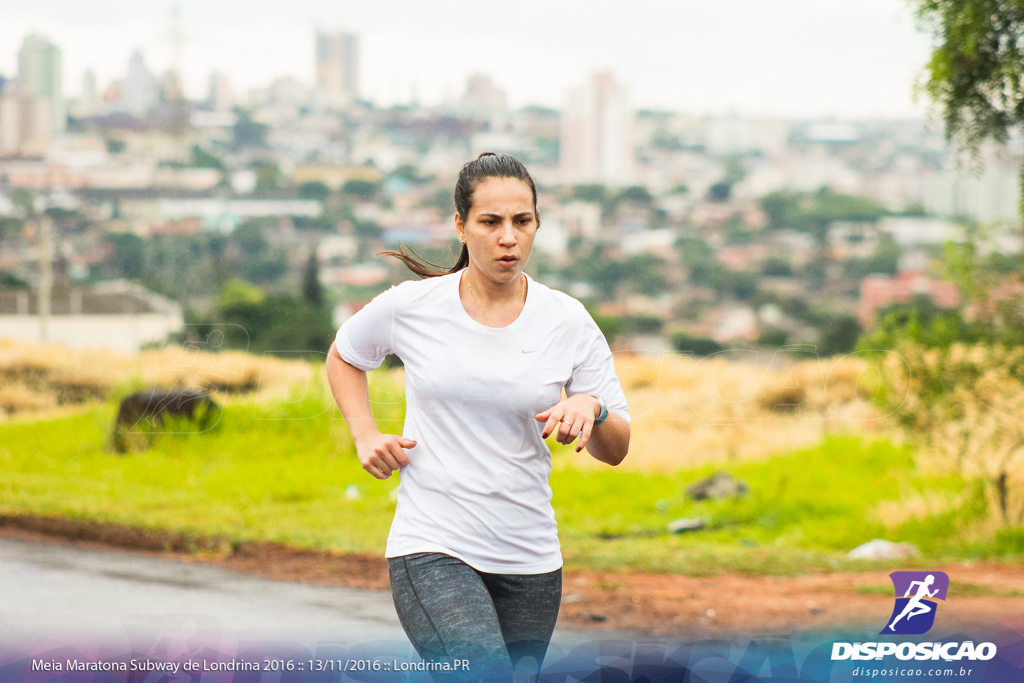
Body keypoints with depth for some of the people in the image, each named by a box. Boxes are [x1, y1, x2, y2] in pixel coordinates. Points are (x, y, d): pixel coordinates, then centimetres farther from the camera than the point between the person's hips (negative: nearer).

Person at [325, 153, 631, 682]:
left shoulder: (568, 321, 2)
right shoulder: (411, 306, -2)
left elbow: (615, 450, 7)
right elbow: (343, 356, 20)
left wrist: (591, 409, -15)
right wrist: (365, 435, 4)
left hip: (530, 559, 3)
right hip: (431, 552, -3)